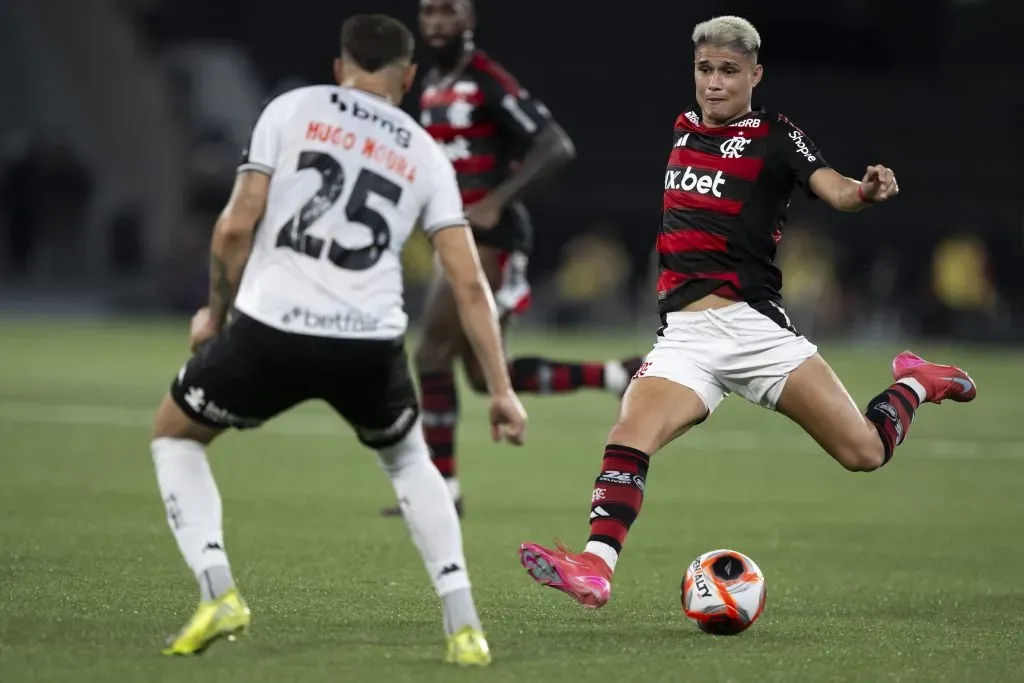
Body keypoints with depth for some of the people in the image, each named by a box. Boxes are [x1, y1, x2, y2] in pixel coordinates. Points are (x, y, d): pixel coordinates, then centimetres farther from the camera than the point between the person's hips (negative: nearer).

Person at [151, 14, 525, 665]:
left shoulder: (292, 109, 10)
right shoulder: (425, 155, 17)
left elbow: (236, 228, 1)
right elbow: (470, 284, 10)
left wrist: (217, 311, 18)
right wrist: (502, 390, 14)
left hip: (271, 328, -2)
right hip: (370, 343, 2)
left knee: (174, 436, 24)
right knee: (408, 460, 32)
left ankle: (218, 593, 6)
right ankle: (463, 626, 19)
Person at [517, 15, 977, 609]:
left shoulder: (775, 137, -2)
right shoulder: (685, 128, 15)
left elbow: (835, 190, -21)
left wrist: (868, 191, -41)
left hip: (754, 326, -4)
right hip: (684, 338, 4)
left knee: (865, 453, -5)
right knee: (627, 442, -22)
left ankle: (916, 385, 25)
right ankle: (596, 568, -28)